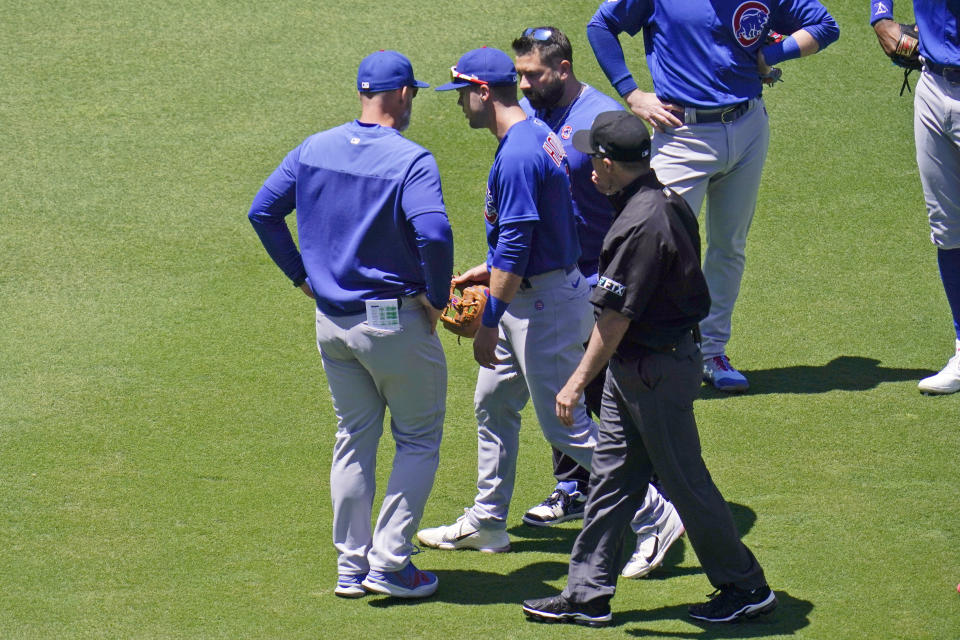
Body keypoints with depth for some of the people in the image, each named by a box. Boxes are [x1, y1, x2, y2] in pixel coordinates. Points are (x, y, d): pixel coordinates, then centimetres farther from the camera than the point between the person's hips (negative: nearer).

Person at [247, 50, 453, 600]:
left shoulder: (313, 151, 2)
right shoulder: (410, 161, -17)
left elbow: (263, 212, 7)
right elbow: (433, 234, -30)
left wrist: (302, 274, 13)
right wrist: (436, 297, -15)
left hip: (331, 321, 6)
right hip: (396, 322, -6)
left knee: (354, 437, 18)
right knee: (419, 440, 8)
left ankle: (351, 565, 21)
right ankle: (389, 561, 2)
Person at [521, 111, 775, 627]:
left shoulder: (640, 225, -26)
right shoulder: (668, 202, 5)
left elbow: (615, 318, -23)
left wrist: (578, 382, -16)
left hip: (656, 370, -10)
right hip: (633, 368, 10)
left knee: (684, 481, 2)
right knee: (611, 474, 13)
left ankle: (746, 588, 14)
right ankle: (588, 593, 19)